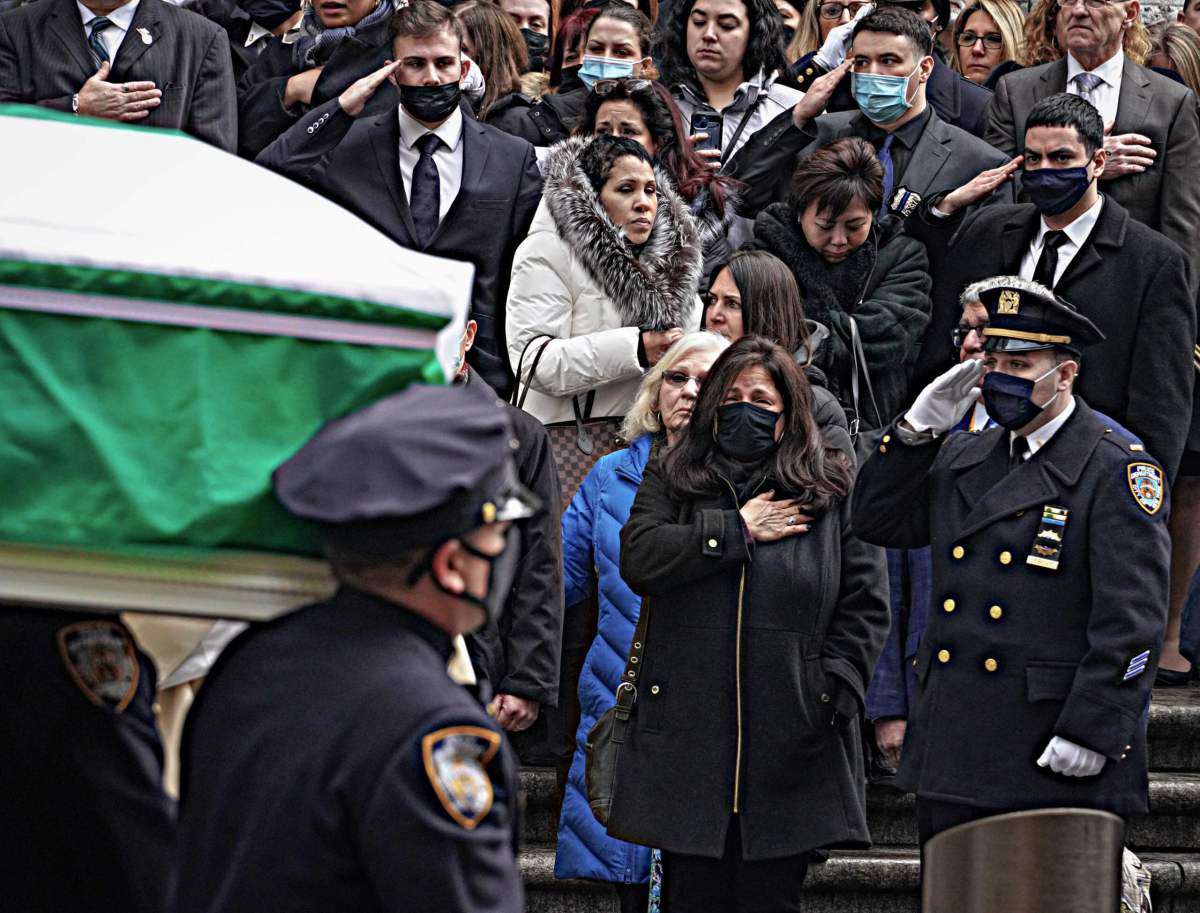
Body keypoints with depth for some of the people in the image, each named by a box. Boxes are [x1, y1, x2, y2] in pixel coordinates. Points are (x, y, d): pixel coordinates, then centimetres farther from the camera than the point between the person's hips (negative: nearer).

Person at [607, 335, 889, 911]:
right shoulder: (672, 480, 14)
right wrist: (737, 531, -6)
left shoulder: (834, 489, 9)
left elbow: (864, 605, 5)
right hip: (690, 740, 1)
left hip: (789, 744, -1)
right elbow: (638, 560, -4)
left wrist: (834, 693, -6)